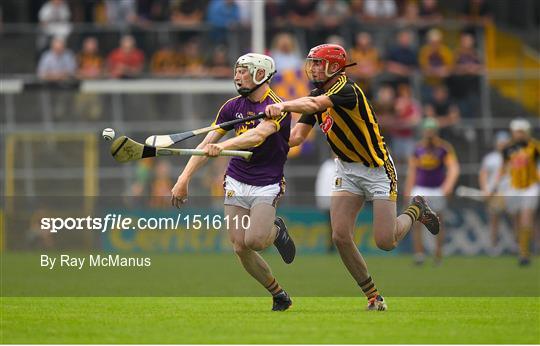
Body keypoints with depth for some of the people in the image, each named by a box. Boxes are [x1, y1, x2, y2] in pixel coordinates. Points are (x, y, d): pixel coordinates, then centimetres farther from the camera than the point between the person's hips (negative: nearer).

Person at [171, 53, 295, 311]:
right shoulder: (233, 106, 4)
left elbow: (258, 135, -33)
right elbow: (207, 143, 2)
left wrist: (222, 146, -48)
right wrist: (184, 178, -8)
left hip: (266, 186, -5)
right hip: (236, 182, 5)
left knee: (254, 240, -23)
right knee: (240, 248, -5)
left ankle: (276, 230, 13)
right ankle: (279, 296, 12)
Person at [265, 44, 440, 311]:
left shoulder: (346, 90, -22)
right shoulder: (317, 96, 4)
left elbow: (314, 104, -42)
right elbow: (296, 137, -1)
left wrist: (283, 106, -56)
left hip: (377, 169, -7)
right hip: (347, 169, 7)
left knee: (386, 242, -10)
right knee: (341, 237, -8)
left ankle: (416, 210, 22)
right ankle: (373, 296, 6)